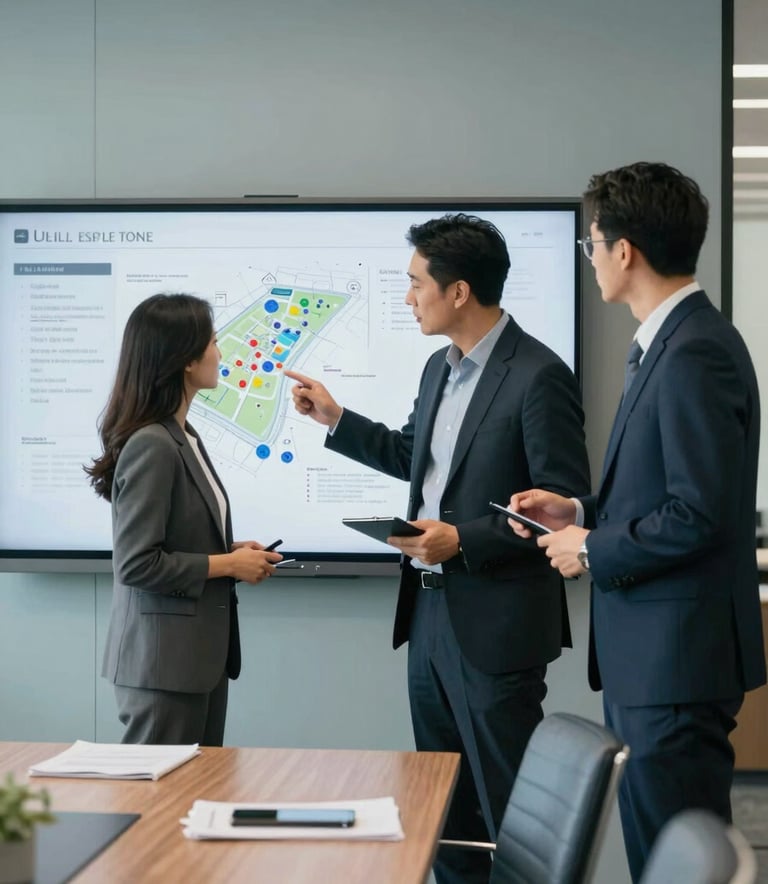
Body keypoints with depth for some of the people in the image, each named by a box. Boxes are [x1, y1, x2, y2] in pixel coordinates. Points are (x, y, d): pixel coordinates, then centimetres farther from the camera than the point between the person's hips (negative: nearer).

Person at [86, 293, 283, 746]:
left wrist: (232, 552, 4)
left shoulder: (184, 437, 10)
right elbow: (137, 564, -21)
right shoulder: (150, 445, -19)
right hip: (165, 658, -9)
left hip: (200, 653, 9)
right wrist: (228, 564, -14)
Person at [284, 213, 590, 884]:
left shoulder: (539, 376, -17)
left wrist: (463, 541, -22)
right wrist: (336, 419, 17)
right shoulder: (440, 368, 11)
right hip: (430, 611, 9)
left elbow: (565, 504, -18)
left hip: (495, 624, -9)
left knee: (509, 805, 0)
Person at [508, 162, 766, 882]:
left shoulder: (696, 353, -19)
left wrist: (593, 549, -11)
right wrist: (582, 512, 11)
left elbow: (700, 513, -23)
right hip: (647, 656, 10)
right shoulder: (672, 342, 12)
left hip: (675, 659, -10)